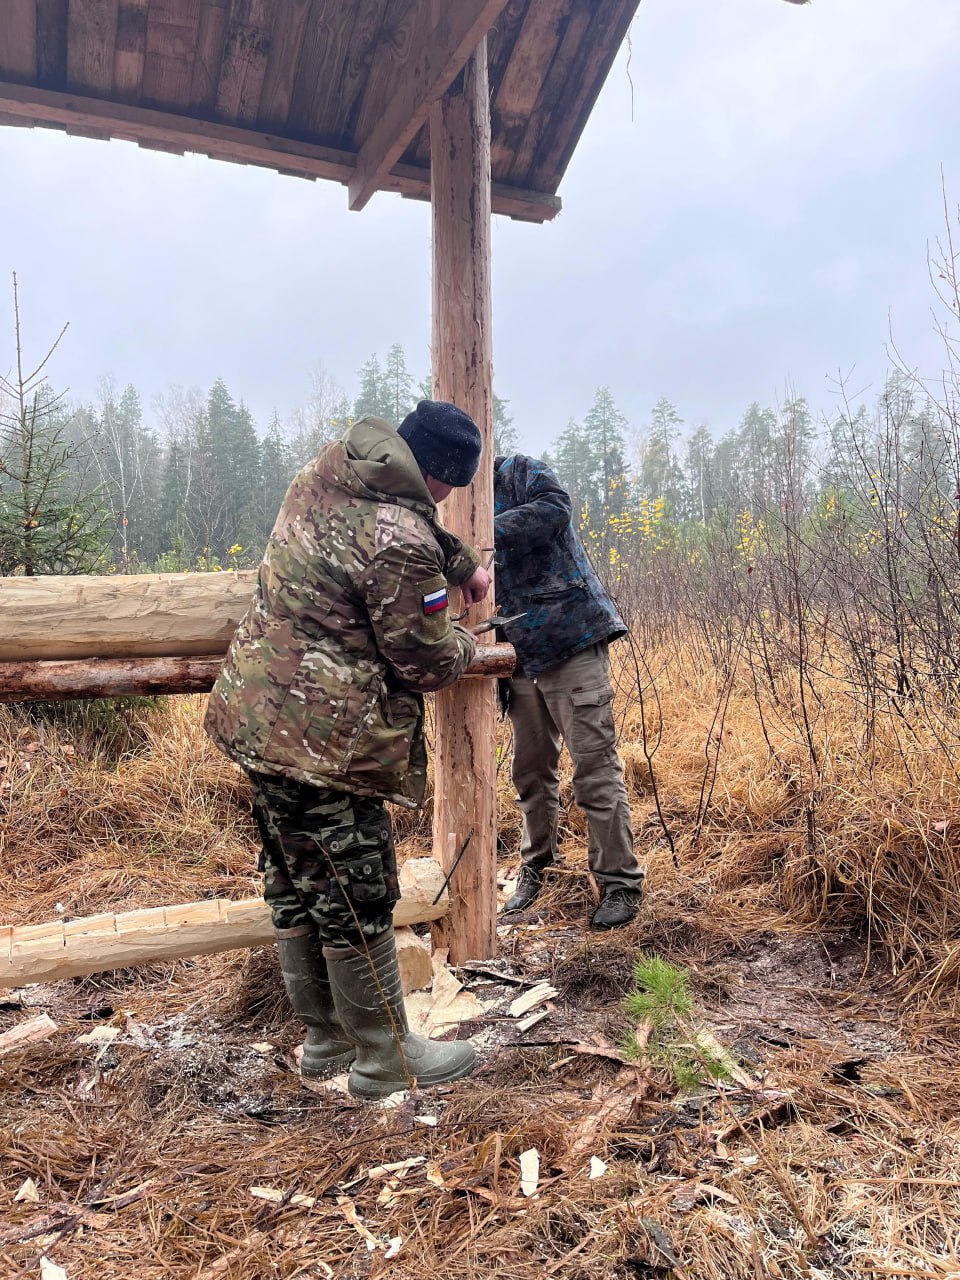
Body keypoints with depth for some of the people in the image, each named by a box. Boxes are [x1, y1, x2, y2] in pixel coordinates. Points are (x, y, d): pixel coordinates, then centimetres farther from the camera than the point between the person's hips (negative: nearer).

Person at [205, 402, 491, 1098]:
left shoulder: (325, 475, 6)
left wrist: (462, 563, 22)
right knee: (357, 900, 6)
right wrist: (466, 642, 8)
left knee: (296, 887, 19)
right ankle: (386, 1057, 25)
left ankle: (325, 1039, 38)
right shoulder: (401, 544, -22)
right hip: (322, 744, -10)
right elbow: (429, 663, -12)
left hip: (258, 717, 10)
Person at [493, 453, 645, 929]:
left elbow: (555, 507, -23)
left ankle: (620, 882, 6)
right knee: (531, 771, 15)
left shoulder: (518, 473, -1)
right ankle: (535, 867, 31)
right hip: (519, 655, 7)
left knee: (595, 766, -5)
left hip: (571, 641, -7)